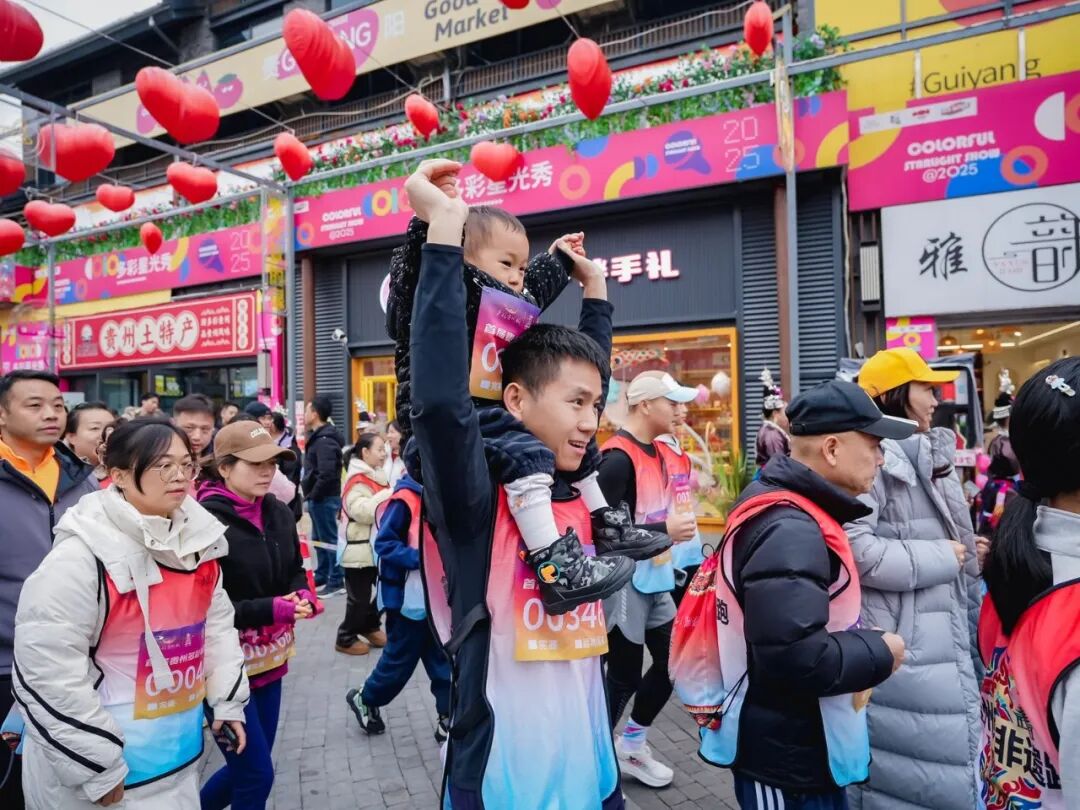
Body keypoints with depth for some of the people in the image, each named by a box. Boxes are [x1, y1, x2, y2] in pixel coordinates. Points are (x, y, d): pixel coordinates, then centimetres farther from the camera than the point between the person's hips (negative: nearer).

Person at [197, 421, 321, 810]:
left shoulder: (279, 513, 1)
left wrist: (304, 596, -7)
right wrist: (271, 609, -24)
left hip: (270, 657, 7)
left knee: (247, 766, 21)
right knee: (256, 774, 4)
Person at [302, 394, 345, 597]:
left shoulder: (324, 440, -19)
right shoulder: (319, 436, 14)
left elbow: (327, 473, -28)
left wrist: (313, 495, -17)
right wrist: (311, 494, 14)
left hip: (324, 497, -10)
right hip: (320, 497, 10)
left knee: (329, 539, -3)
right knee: (319, 539, 18)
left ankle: (337, 582, 4)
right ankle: (321, 578, 29)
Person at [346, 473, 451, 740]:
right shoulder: (405, 498, -18)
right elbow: (384, 543, -18)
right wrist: (421, 558, -26)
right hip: (409, 597, -6)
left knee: (444, 659, 11)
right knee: (401, 658, 10)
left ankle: (448, 720, 23)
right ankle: (366, 700, 36)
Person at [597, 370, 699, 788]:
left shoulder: (655, 451, 8)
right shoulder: (618, 458, -21)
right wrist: (665, 530, -24)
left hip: (653, 577, 9)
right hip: (623, 581, -9)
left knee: (670, 660, 16)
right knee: (624, 676, 3)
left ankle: (631, 745, 35)